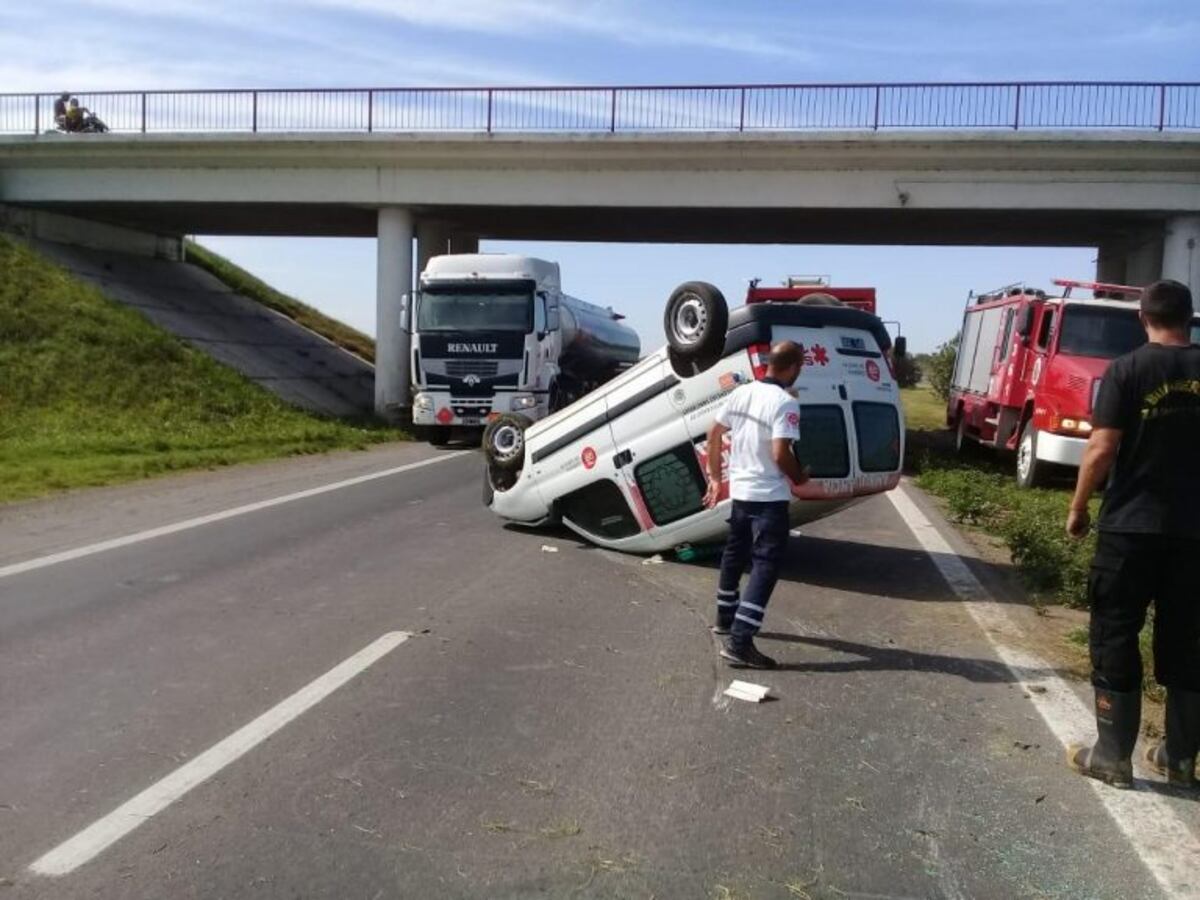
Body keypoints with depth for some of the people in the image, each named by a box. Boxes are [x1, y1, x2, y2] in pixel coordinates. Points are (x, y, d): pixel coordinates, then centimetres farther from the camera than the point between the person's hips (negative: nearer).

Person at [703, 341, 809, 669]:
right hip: (769, 497, -8)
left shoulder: (741, 392, 5)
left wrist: (715, 477, 17)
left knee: (735, 554, 23)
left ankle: (726, 619, 39)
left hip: (740, 491, 8)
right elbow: (780, 454, -24)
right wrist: (800, 476, -5)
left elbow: (714, 434, 11)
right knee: (766, 565, -6)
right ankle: (739, 642, -12)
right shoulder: (786, 403, -18)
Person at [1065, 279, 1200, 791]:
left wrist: (1078, 508, -1)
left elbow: (1102, 449, -13)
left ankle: (1112, 756, 9)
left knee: (1115, 639, 5)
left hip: (1131, 526, -4)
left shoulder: (1127, 370, -8)